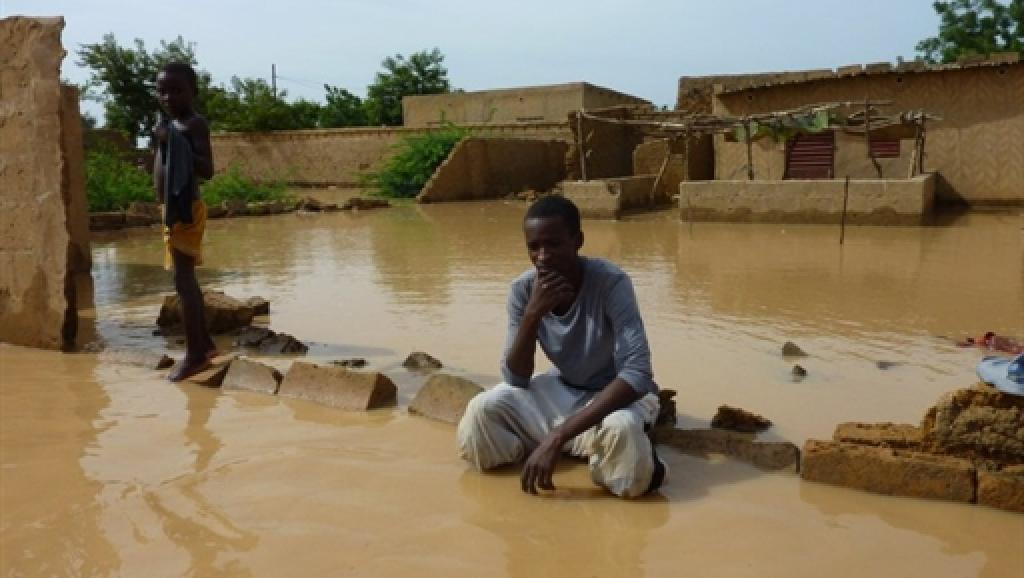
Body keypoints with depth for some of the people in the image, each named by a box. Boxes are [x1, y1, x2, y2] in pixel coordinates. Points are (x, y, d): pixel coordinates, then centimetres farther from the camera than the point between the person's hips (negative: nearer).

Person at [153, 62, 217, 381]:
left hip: (185, 210, -10)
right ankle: (204, 343, 27)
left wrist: (172, 143, -26)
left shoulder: (195, 123, -11)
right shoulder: (169, 124, 17)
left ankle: (194, 354, -7)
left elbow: (207, 170, -22)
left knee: (183, 280, -11)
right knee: (186, 279, 16)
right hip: (172, 210, 10)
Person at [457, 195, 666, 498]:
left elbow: (637, 374, -36)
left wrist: (557, 436, -41)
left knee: (621, 429, -39)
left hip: (617, 395, -5)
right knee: (483, 410, -17)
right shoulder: (523, 289, -15)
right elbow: (516, 378, -14)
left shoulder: (611, 283, -28)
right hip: (564, 390, 5)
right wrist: (533, 313, -33)